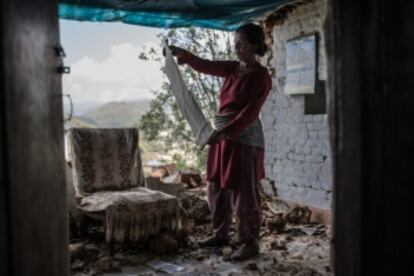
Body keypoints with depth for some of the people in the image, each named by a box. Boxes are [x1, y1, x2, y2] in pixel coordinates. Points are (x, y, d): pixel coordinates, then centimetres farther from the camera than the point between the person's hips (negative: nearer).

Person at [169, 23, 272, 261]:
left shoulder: (261, 76, -11)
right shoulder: (232, 68, 12)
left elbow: (249, 113, -19)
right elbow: (205, 66, 8)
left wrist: (224, 132, -26)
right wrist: (184, 54, -9)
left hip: (244, 140, -8)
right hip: (223, 136, 8)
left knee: (244, 193, -2)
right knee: (217, 188, 14)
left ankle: (251, 242, 12)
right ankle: (221, 234, 28)